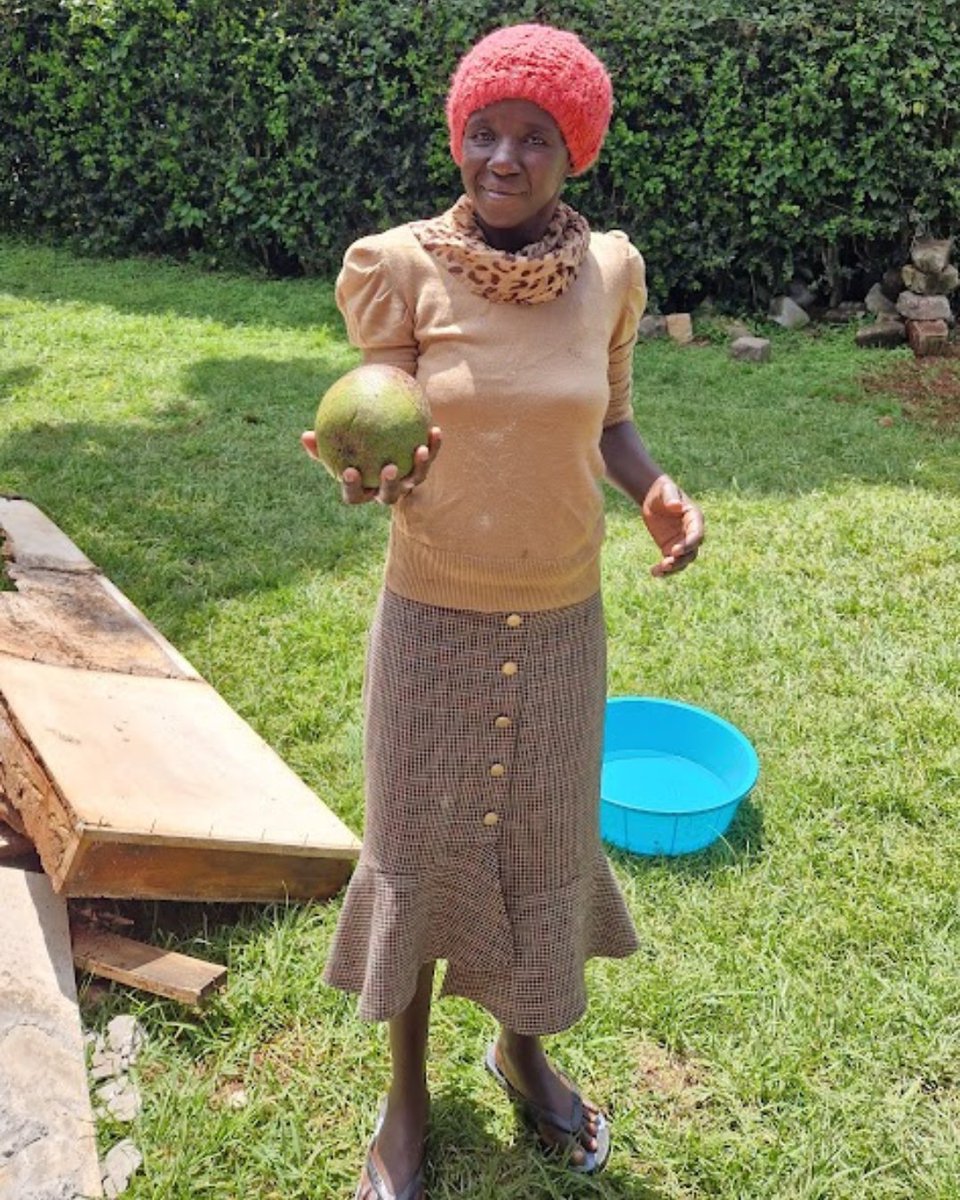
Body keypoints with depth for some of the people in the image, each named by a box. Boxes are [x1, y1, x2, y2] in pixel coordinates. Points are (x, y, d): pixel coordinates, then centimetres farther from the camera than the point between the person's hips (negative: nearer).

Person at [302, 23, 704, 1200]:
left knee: (542, 841, 17)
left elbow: (608, 426, 8)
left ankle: (522, 1048, 46)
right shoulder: (404, 267, -10)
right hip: (433, 617, -2)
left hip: (560, 620, 3)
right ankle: (406, 1092, 37)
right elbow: (397, 456, -8)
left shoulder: (608, 270, -3)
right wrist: (364, 475, -31)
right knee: (418, 847, 12)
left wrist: (657, 490, -12)